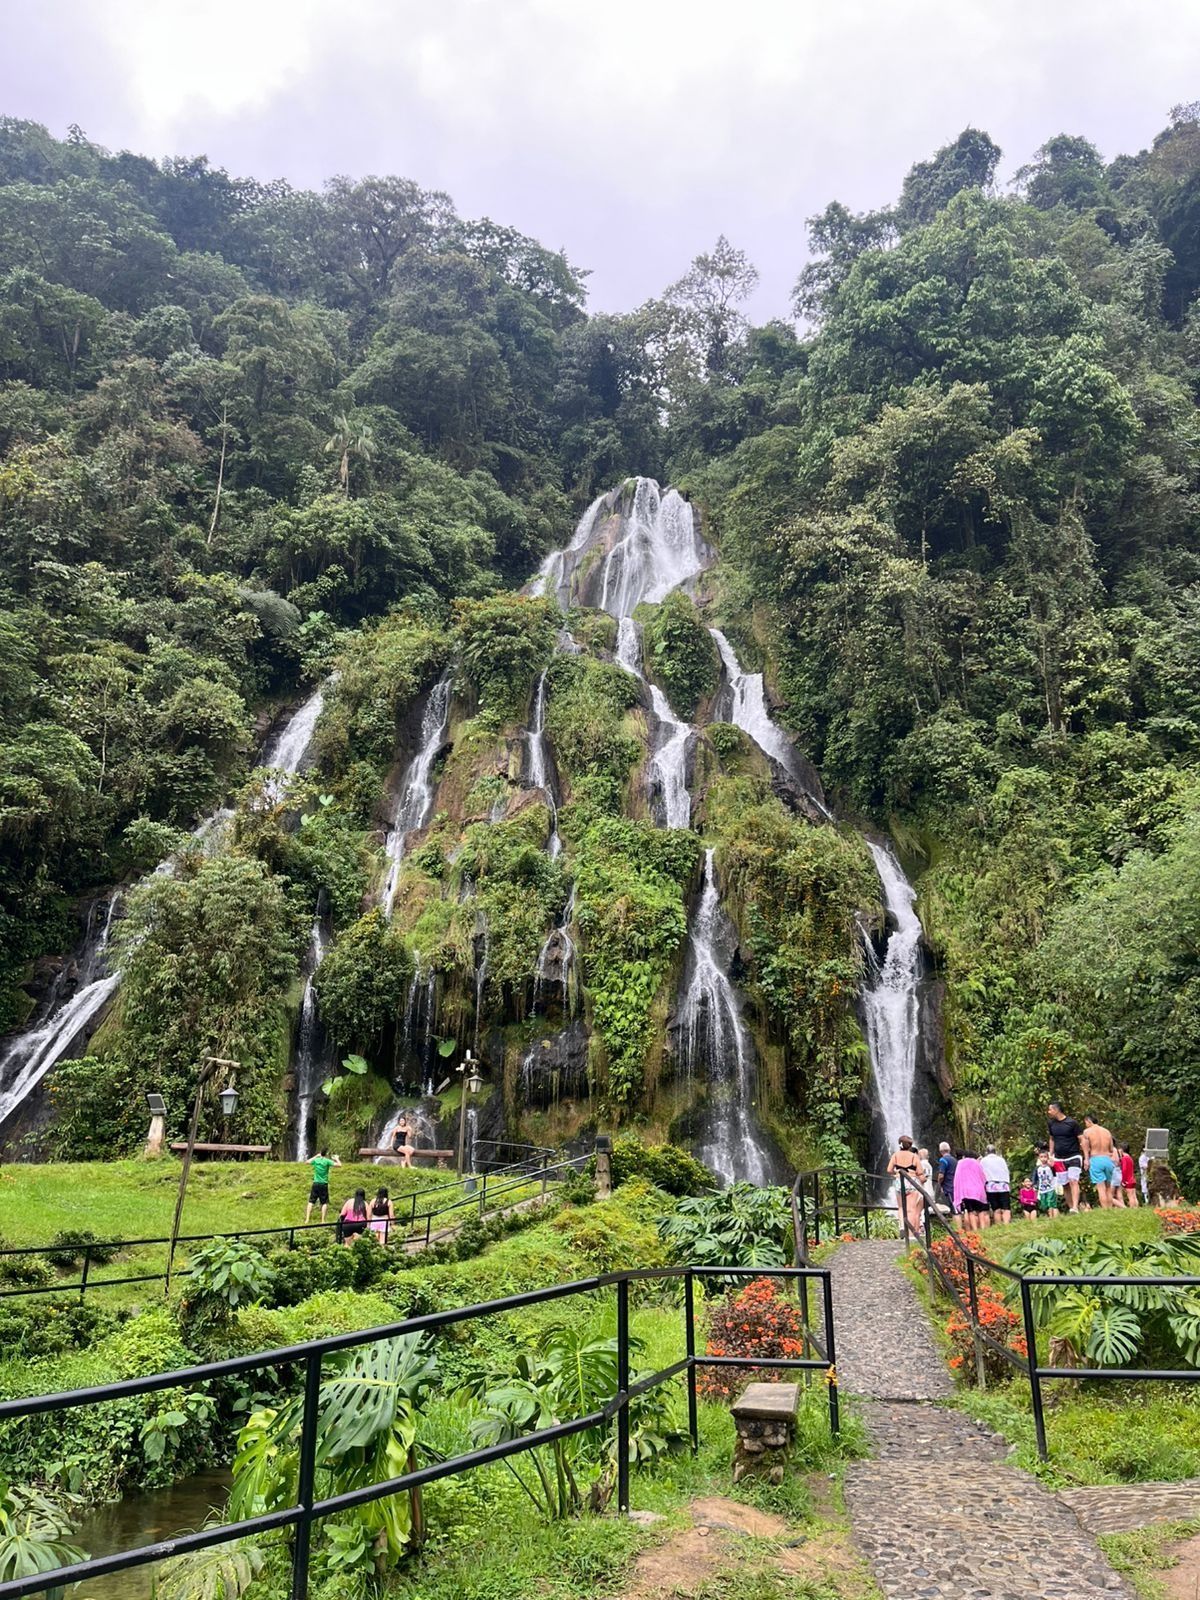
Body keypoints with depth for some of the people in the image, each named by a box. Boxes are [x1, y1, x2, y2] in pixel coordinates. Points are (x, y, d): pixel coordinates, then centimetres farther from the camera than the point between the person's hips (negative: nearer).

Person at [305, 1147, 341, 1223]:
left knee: (311, 1202, 8)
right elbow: (339, 1165, -15)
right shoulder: (327, 1161, -10)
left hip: (316, 1183, 3)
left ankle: (307, 1219, 3)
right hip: (324, 1184, -3)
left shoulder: (316, 1160, 0)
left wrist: (316, 1156, 27)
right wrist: (337, 1158, 4)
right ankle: (323, 1220, 1)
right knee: (324, 1203, 6)